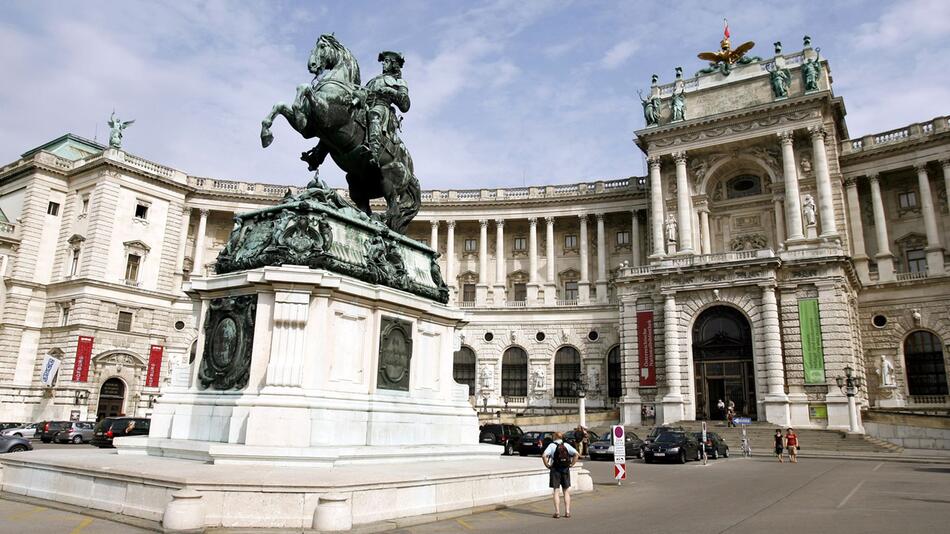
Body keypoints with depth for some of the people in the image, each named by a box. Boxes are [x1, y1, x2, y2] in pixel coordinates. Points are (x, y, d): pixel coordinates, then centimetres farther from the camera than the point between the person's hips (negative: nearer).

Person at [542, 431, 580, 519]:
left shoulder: (552, 445, -5)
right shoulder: (566, 445, 3)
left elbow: (544, 456, -19)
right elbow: (576, 454, -5)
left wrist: (547, 465, -6)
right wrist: (571, 464, 1)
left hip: (555, 470, -3)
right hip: (566, 470, 3)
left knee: (556, 492, 4)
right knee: (566, 492, 12)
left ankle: (557, 512, 1)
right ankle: (567, 512, 10)